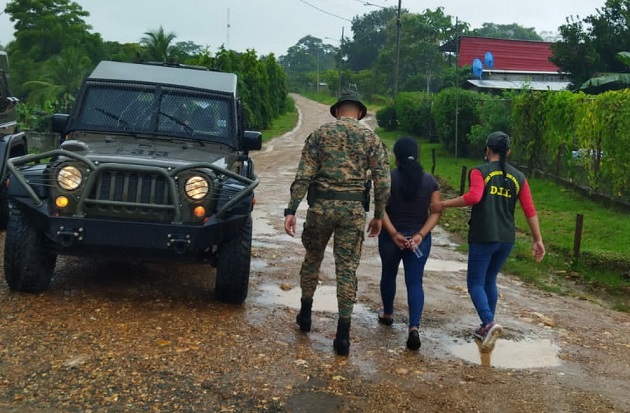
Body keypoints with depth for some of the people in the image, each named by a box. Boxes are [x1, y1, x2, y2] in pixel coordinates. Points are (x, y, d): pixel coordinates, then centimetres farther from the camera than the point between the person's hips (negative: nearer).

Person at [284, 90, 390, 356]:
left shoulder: (320, 134, 3)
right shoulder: (371, 139, 5)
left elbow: (303, 175, -4)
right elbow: (382, 182, 1)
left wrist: (291, 210, -4)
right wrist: (379, 216, 11)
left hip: (322, 205, 0)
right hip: (354, 208, 0)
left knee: (312, 258, 21)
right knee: (347, 268, 3)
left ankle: (305, 314, 32)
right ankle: (343, 335, 2)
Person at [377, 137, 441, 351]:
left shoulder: (389, 177, -7)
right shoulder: (430, 181, 1)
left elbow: (381, 208, -14)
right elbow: (436, 212, -4)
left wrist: (393, 233, -15)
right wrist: (421, 234, -10)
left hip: (390, 237, -1)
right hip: (419, 240, 1)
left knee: (388, 274, 21)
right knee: (415, 282, 1)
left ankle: (387, 314, 41)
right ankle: (414, 327, -16)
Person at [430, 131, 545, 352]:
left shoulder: (480, 171, -6)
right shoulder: (518, 177, 8)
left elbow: (474, 196, -24)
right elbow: (530, 210, 5)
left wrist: (443, 204, -17)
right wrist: (538, 240, 7)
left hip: (483, 237, -5)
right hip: (507, 239, 5)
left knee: (476, 283, 2)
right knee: (490, 281, 20)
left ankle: (489, 323, -20)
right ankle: (486, 327, 24)